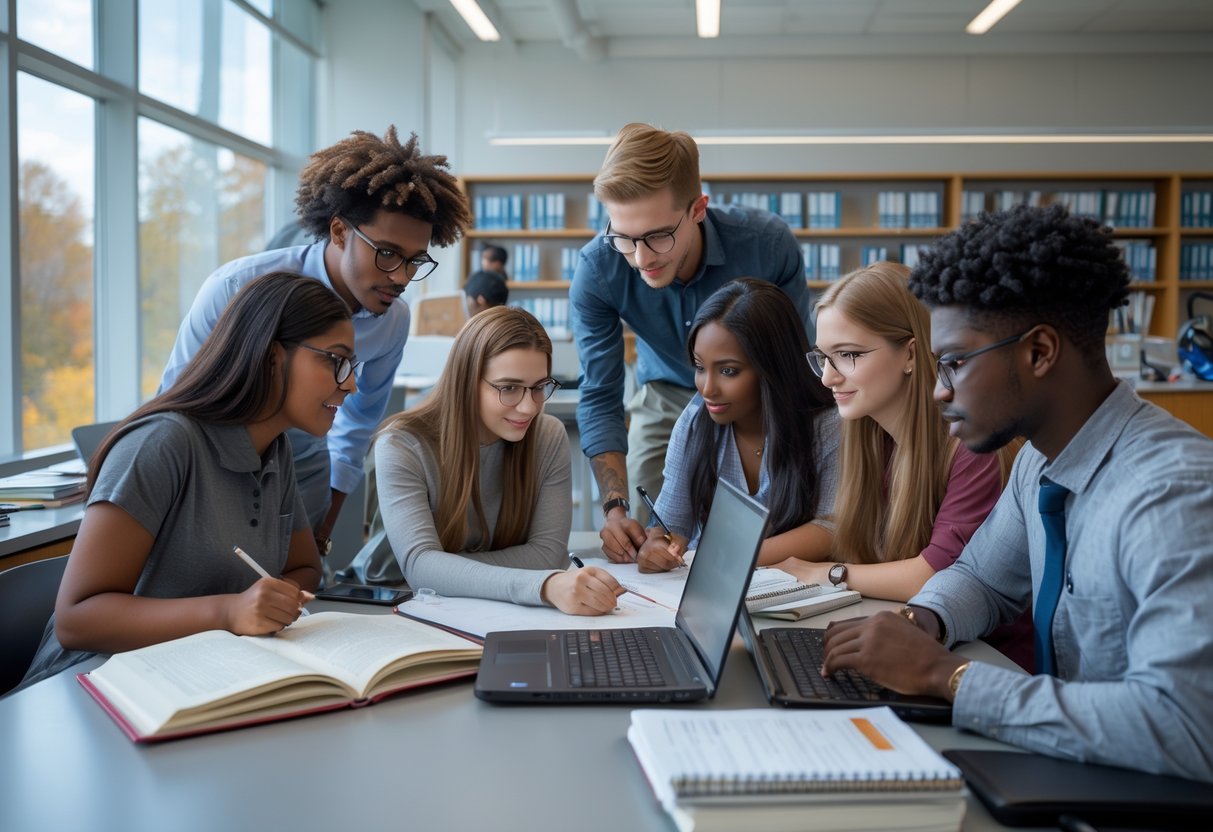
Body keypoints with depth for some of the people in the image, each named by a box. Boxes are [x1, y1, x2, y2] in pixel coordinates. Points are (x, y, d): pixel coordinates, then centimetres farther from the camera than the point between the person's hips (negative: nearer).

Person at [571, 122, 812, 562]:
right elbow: (599, 399, -23)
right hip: (667, 395, 1)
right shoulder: (596, 270, -29)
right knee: (637, 544, -4)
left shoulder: (768, 243, -33)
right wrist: (615, 507, -36)